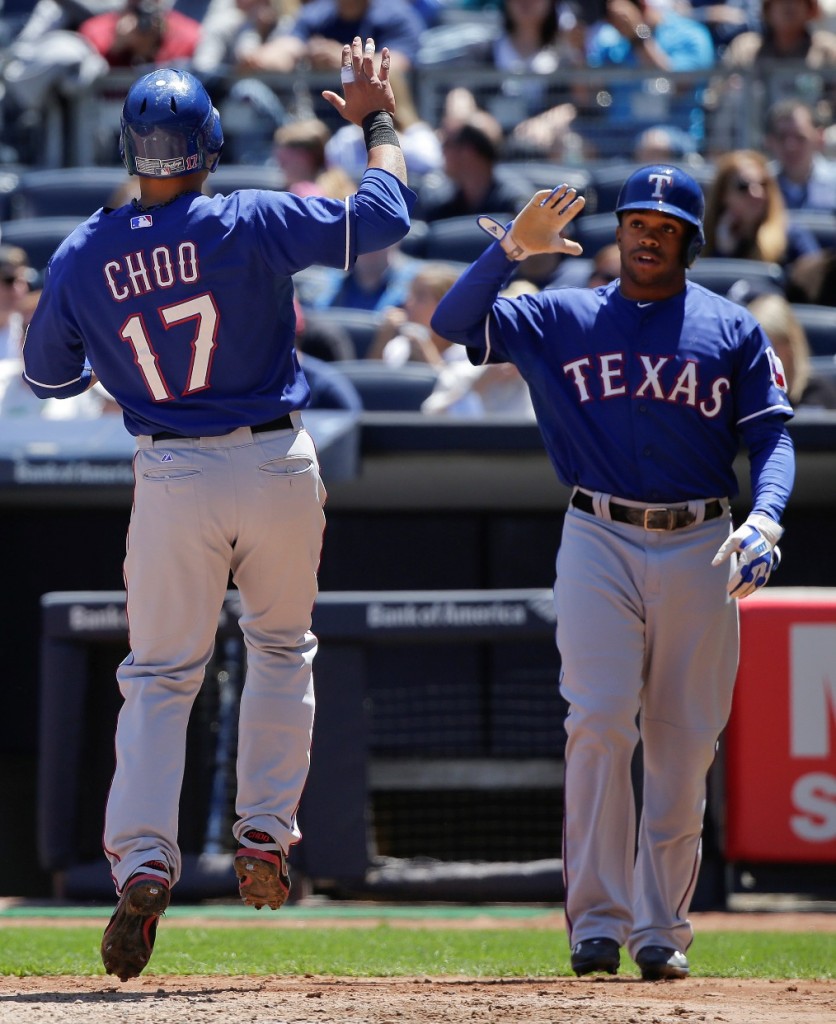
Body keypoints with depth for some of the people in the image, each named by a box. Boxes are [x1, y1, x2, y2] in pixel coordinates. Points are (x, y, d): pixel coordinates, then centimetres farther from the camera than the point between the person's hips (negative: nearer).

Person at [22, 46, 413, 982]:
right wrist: (376, 120, 8)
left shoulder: (81, 257, -3)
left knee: (159, 675, 6)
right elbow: (384, 215, -6)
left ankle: (142, 862, -11)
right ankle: (265, 833, 13)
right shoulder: (252, 225, -11)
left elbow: (48, 376, 10)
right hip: (276, 466, -1)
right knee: (281, 650, 21)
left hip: (172, 481, 1)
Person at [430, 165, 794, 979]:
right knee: (600, 725, -14)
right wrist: (513, 245, -12)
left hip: (699, 548, 1)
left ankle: (661, 926, 10)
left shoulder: (733, 331, 9)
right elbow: (454, 324, 0)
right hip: (600, 544, -1)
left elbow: (771, 437, 3)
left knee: (684, 748, 2)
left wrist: (763, 521, -16)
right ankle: (597, 917, -10)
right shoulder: (561, 318, 9)